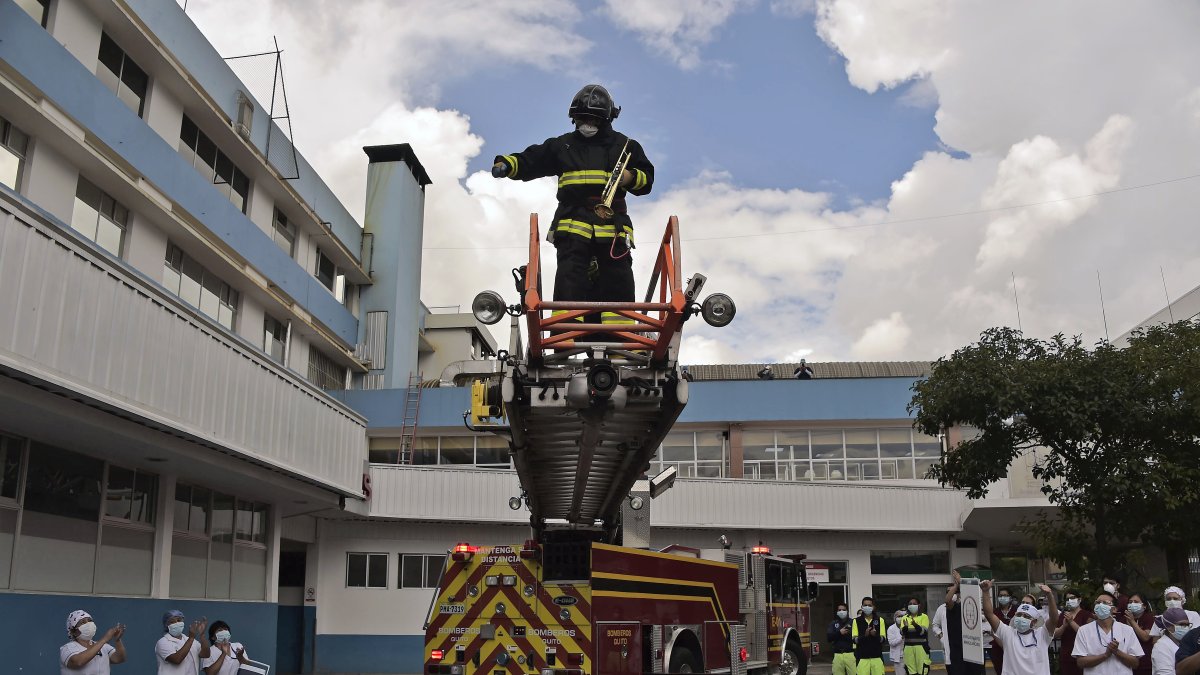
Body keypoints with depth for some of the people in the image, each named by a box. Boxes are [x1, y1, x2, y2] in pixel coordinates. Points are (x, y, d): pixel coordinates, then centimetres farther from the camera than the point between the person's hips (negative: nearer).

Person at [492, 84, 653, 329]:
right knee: (570, 275, -13)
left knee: (618, 279, -7)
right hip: (573, 219, 0)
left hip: (612, 222, 0)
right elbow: (529, 161, 14)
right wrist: (505, 164, -5)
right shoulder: (562, 146, 19)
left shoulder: (625, 146, 17)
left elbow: (647, 178, 16)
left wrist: (631, 177, -6)